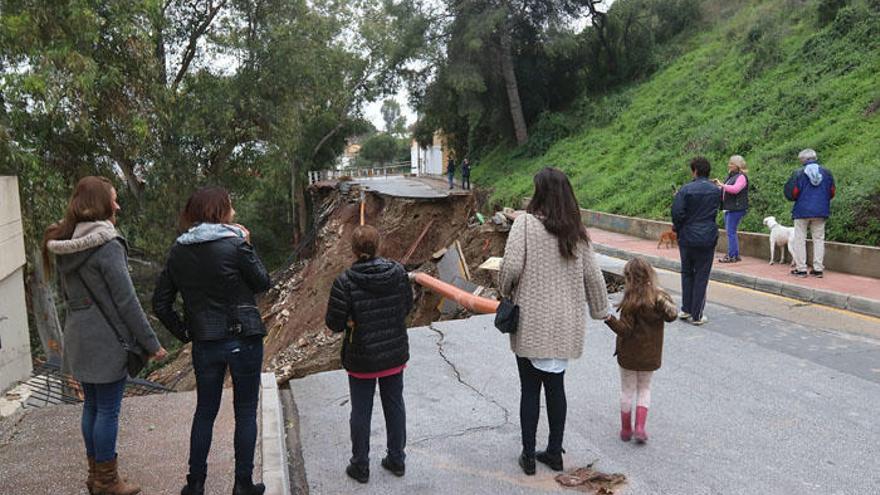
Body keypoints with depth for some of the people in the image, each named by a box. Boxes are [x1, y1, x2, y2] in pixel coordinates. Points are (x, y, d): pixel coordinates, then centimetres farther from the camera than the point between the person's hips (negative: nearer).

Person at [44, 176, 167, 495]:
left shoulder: (65, 245, 7)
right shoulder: (107, 246, -18)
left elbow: (67, 293, 15)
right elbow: (126, 301, -18)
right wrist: (151, 343, -13)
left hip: (79, 337, 8)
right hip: (107, 340, -8)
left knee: (92, 405, 17)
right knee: (108, 410, 3)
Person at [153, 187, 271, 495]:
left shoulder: (178, 251, 2)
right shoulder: (235, 244, -14)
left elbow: (160, 302, 3)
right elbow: (262, 283, -1)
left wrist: (183, 332, 9)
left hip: (204, 343, 4)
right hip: (243, 339, -4)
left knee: (205, 411, 18)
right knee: (245, 411, 10)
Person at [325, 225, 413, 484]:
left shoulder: (345, 282, -20)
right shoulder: (398, 272, -9)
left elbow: (334, 323, -15)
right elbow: (407, 306, 4)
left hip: (361, 358, -3)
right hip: (395, 354, 3)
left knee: (361, 412, 12)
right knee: (394, 406, 18)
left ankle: (360, 466, 25)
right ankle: (397, 460, 31)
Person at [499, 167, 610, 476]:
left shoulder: (526, 223, -12)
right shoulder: (576, 231, 3)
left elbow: (511, 267, -20)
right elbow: (593, 276, 6)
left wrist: (506, 291, 1)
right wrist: (600, 311, 18)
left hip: (531, 323, -4)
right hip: (565, 325, 4)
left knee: (530, 389, 8)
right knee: (556, 386, 15)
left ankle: (528, 455, 18)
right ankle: (554, 452, 25)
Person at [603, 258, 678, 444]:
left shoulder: (631, 302, -21)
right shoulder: (659, 297, -9)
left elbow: (625, 329, -21)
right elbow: (671, 316, 4)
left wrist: (609, 318, -29)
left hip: (629, 354, -3)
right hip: (651, 354, 3)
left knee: (627, 390, 13)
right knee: (644, 388, 20)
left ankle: (626, 429, 22)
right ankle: (640, 427, 9)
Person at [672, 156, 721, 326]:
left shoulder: (686, 189, -11)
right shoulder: (716, 191, 1)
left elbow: (677, 212, -16)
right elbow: (714, 213, 8)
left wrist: (677, 228, 2)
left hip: (687, 237, -1)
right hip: (708, 237, 1)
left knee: (687, 273, 15)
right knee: (702, 276, 6)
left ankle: (686, 310, 19)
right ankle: (696, 315, 8)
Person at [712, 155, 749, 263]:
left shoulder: (741, 177, -9)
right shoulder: (731, 176, 19)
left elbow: (735, 189, -24)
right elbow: (725, 191, 24)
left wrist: (721, 185, -21)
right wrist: (718, 186, 8)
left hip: (736, 208, -10)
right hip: (728, 208, 10)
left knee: (731, 232, -9)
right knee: (730, 232, 12)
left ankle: (732, 256, -6)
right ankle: (735, 255, 19)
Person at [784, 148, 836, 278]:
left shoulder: (798, 173, -9)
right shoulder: (826, 172, 3)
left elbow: (791, 194, -8)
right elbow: (832, 192, 9)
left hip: (802, 211, -3)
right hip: (821, 211, 4)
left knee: (800, 239, 4)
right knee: (819, 239, 10)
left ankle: (801, 268, 2)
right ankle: (818, 268, 9)